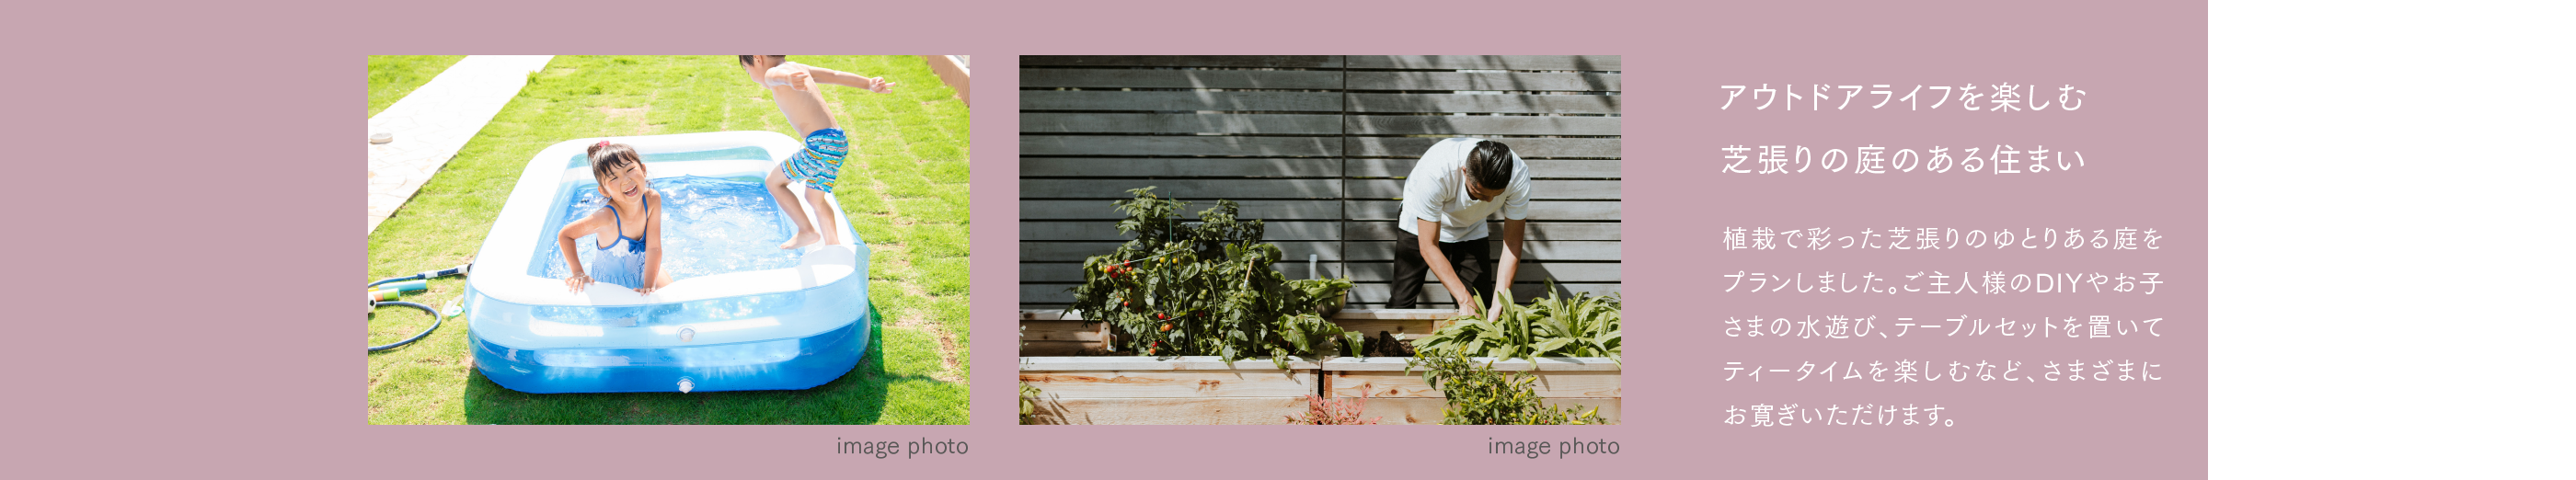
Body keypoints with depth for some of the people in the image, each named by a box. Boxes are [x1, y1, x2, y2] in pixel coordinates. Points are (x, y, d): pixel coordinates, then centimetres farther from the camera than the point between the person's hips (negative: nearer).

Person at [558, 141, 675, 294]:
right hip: (610, 280, -3)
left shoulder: (652, 200, -26)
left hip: (642, 269, 3)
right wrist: (578, 273, -27)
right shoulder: (606, 216, -37)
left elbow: (653, 247, -23)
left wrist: (649, 286, -28)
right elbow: (565, 235, -22)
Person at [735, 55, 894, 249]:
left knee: (774, 182, 10)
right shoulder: (797, 68, 20)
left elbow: (779, 75, -33)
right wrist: (869, 84, 26)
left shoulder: (772, 74, -7)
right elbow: (835, 76, 23)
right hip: (839, 140, 9)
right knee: (814, 198, 23)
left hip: (821, 143, -9)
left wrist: (789, 80, -57)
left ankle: (806, 230, 14)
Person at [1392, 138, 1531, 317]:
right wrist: (1464, 299, -37)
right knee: (1401, 302, -9)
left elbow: (1512, 243, -23)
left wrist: (1499, 303, -33)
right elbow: (1428, 246, -33)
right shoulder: (1434, 171, -41)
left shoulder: (1518, 175, -32)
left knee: (1482, 308, -9)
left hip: (1470, 231, 3)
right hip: (1420, 226, -2)